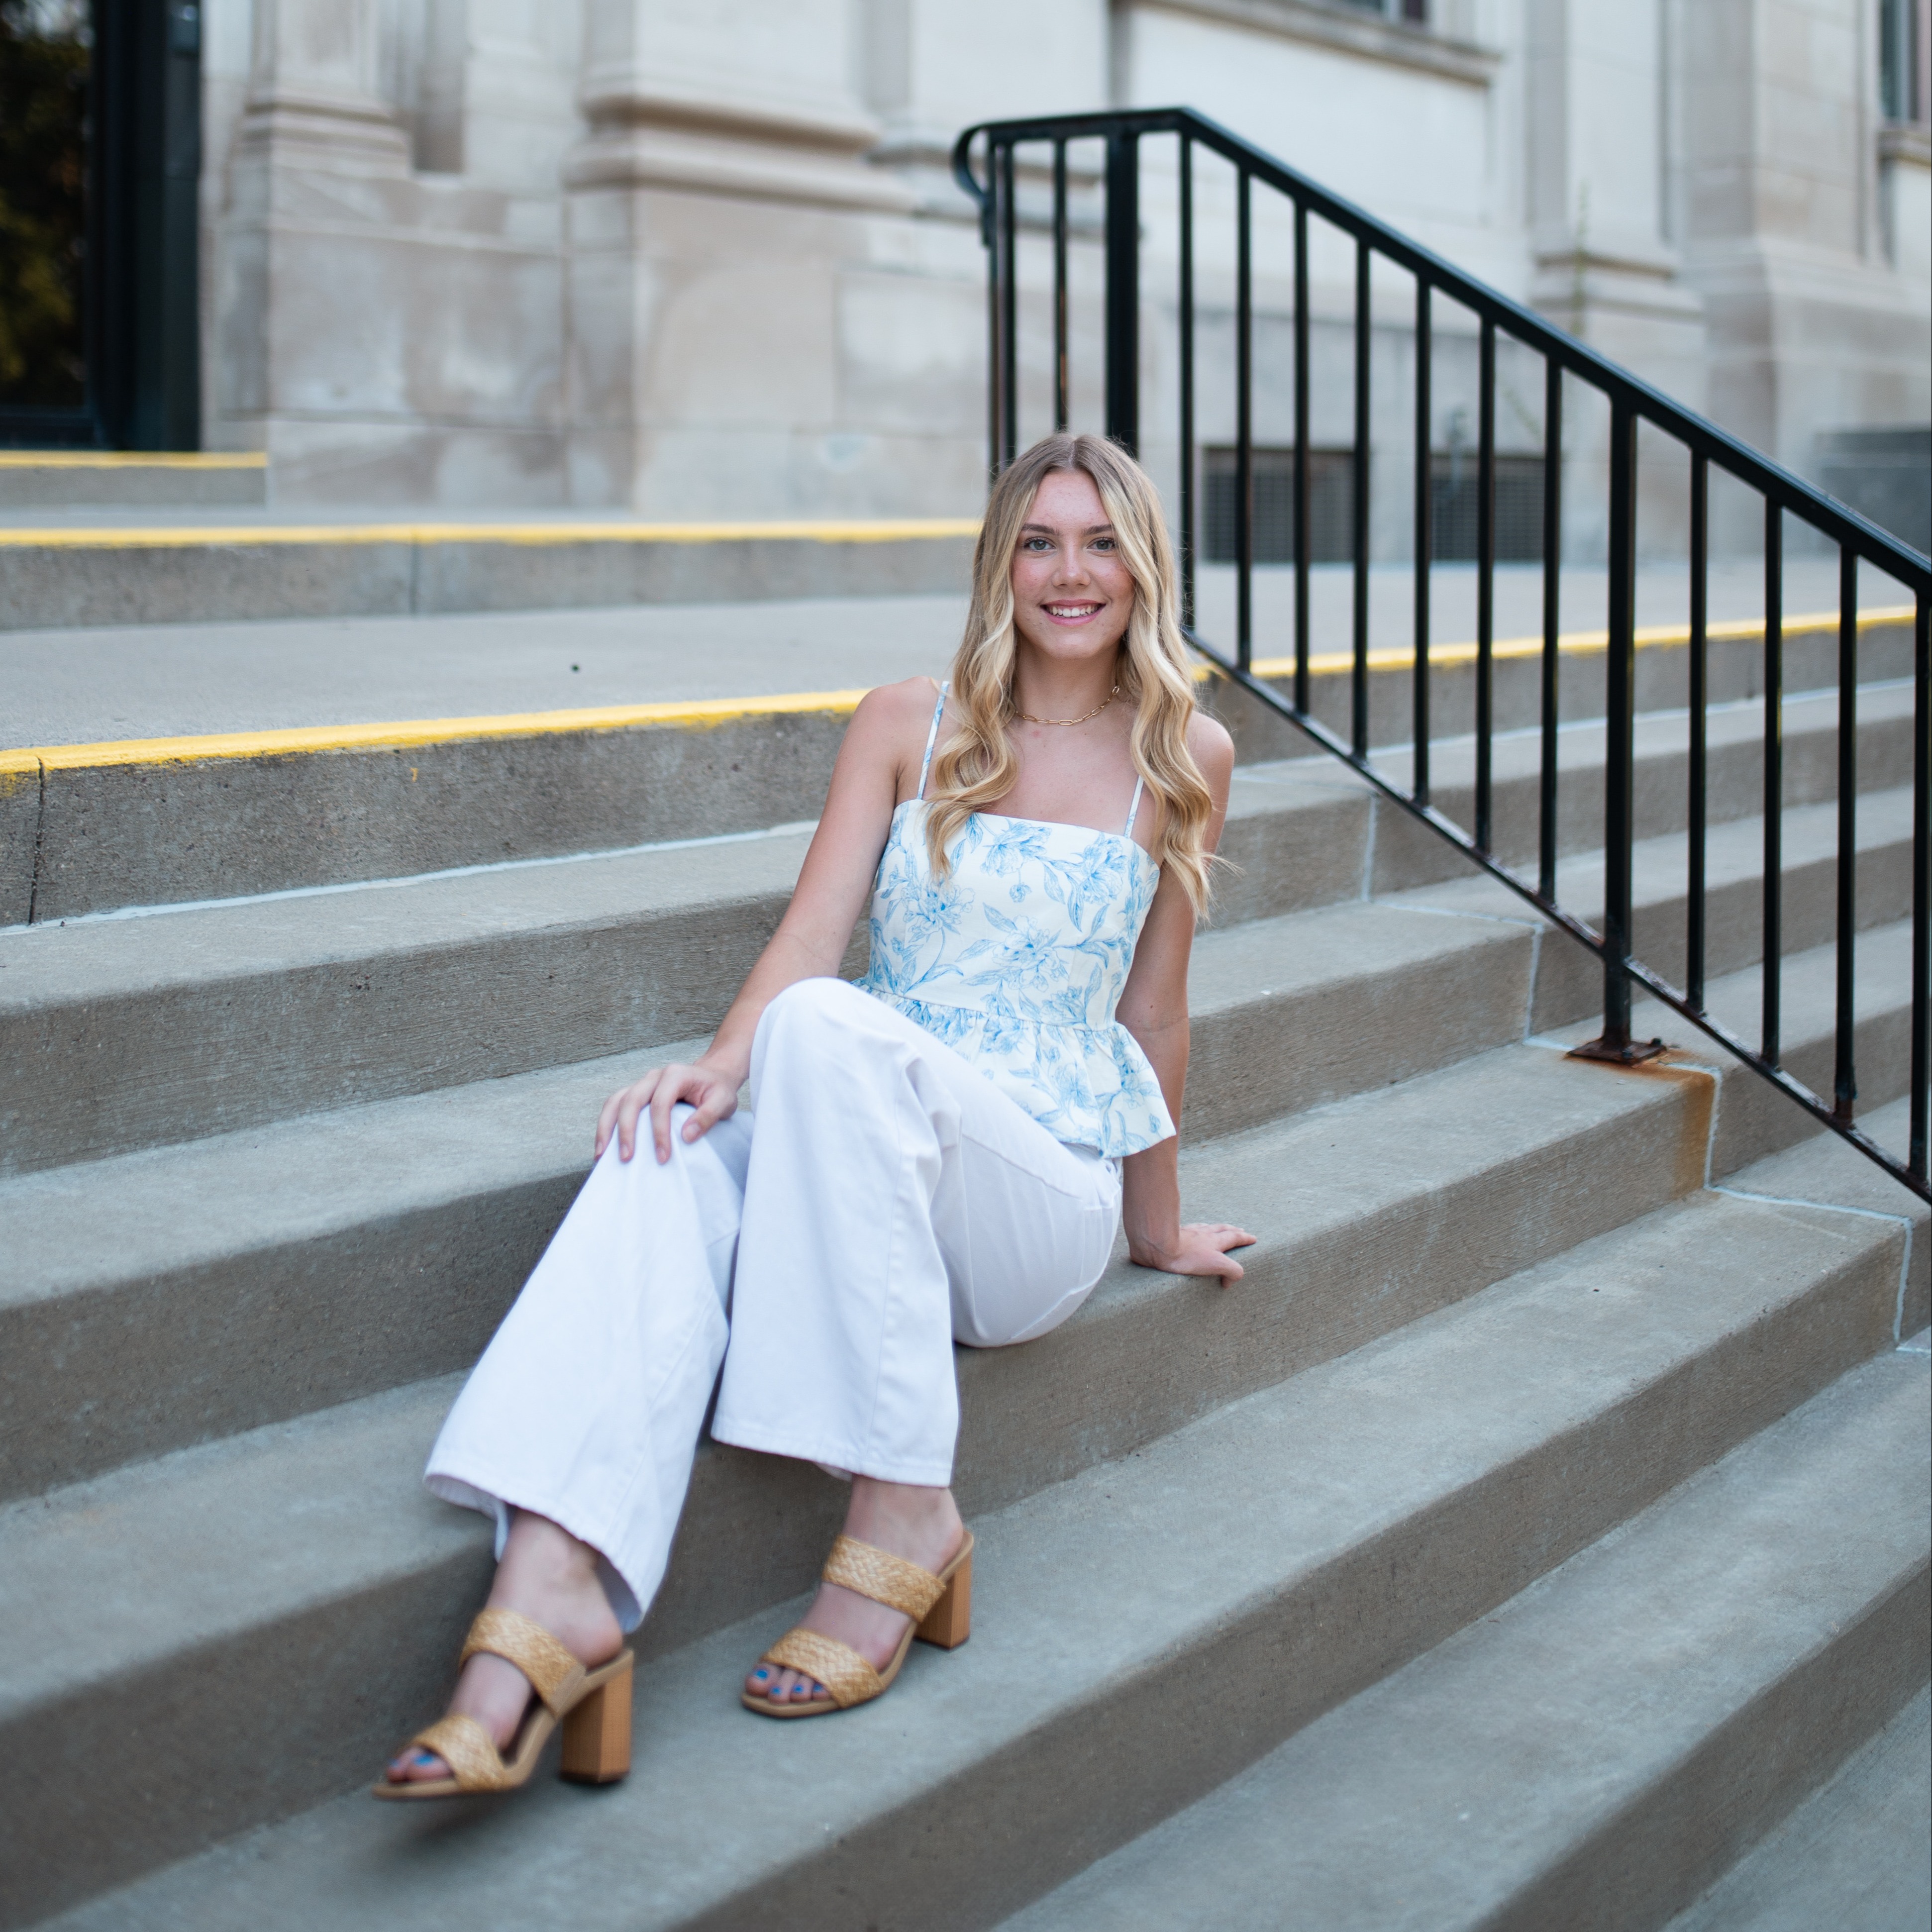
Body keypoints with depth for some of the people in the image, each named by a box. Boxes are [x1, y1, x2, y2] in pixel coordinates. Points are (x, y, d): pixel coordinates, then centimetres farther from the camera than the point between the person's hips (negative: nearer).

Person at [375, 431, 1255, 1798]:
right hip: (856, 1137, 2)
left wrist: (1161, 1229, 20)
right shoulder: (907, 726, 10)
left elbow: (1154, 1012, 13)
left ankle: (904, 1512, -32)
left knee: (833, 1026, -34)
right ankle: (553, 1585, -52)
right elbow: (812, 928, -2)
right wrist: (727, 1064, -21)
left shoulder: (1184, 760, 7)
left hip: (1046, 1187, -2)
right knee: (672, 1155, -33)